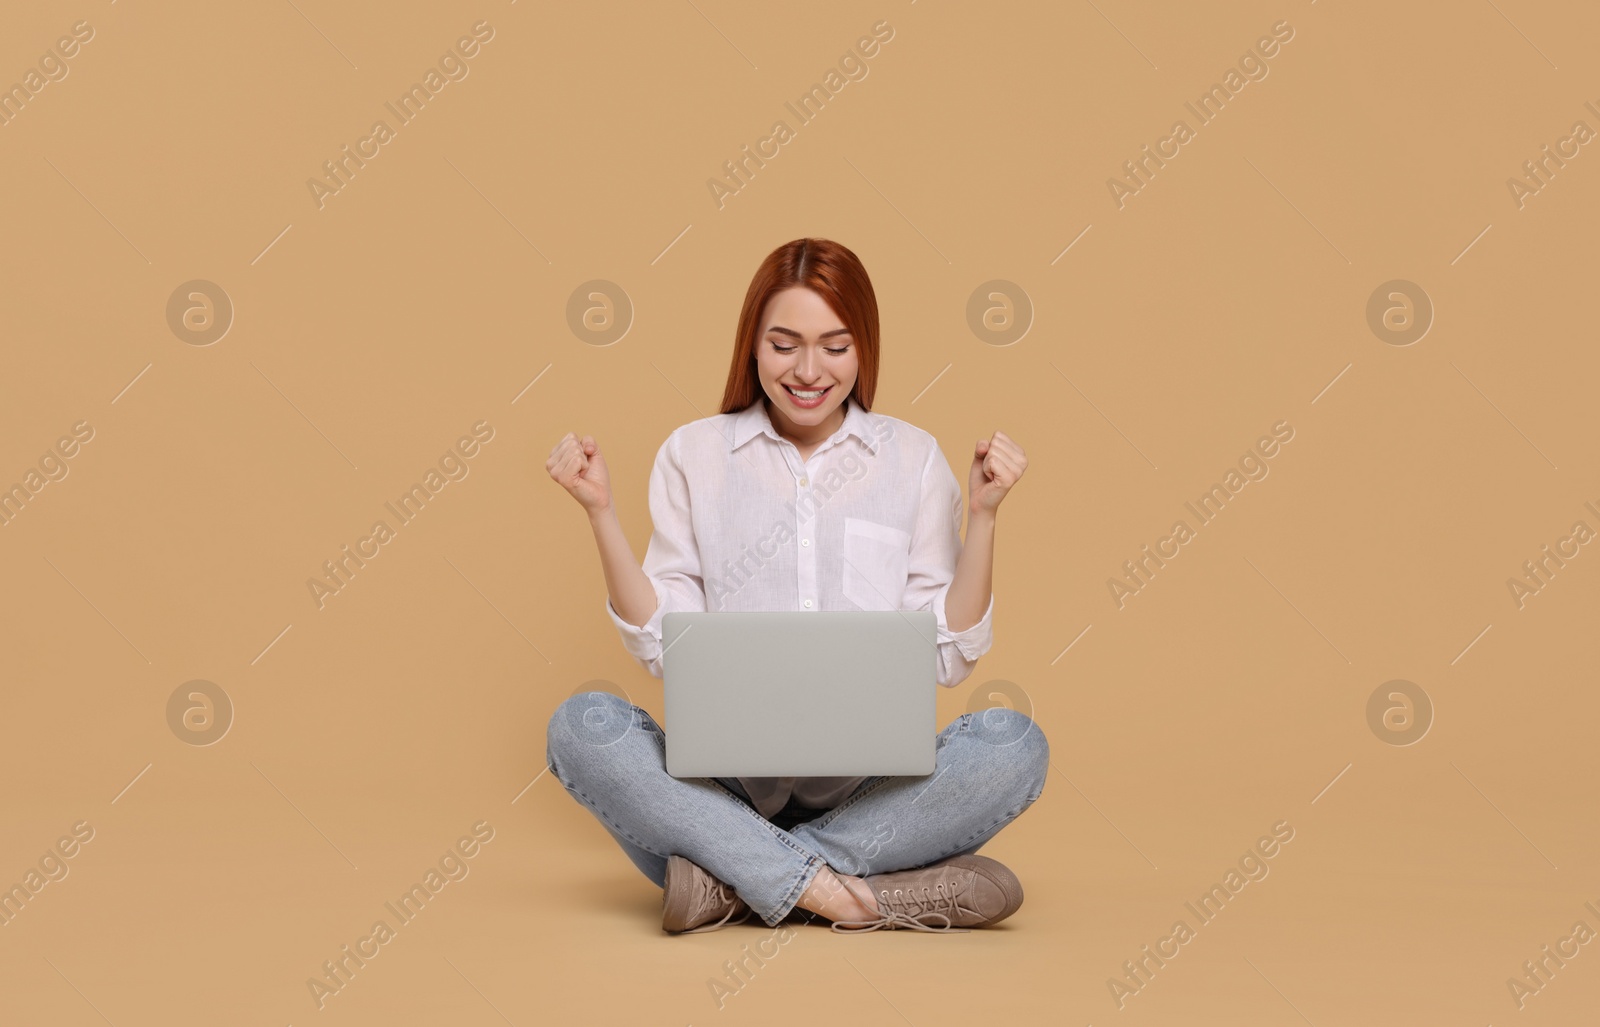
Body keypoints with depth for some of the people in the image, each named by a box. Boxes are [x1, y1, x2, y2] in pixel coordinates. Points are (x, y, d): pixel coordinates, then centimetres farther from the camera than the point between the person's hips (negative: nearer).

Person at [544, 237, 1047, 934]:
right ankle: (828, 889, -31)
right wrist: (602, 515, -4)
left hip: (871, 783, 1)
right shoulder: (693, 454, 9)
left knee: (1015, 744, -28)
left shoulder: (913, 458, 9)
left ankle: (735, 882, -26)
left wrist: (982, 514, -3)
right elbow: (663, 648, 3)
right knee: (581, 725, -27)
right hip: (726, 782, 0)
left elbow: (948, 658, 5)